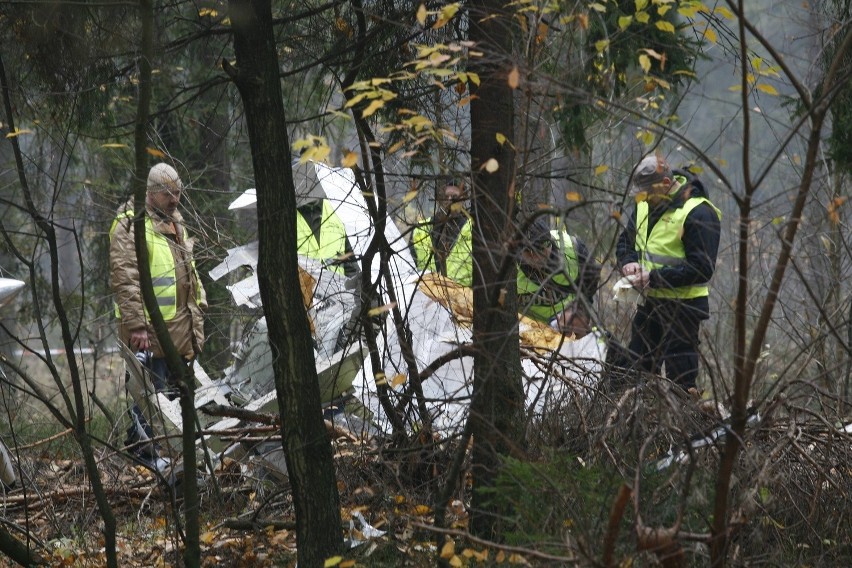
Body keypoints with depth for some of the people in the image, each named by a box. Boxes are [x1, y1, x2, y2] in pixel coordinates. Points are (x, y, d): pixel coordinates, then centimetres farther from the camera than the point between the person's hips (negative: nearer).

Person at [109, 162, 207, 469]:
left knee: (177, 390, 14)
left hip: (181, 326, 9)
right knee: (151, 392, -9)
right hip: (150, 328, -9)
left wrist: (199, 306, 24)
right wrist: (136, 325, -24)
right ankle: (144, 451, -2)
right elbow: (124, 279, -19)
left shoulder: (174, 222, 19)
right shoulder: (130, 225, -12)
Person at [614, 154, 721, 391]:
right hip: (649, 302, 8)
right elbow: (624, 241, 19)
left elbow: (701, 269, -21)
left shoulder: (699, 213, -17)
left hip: (682, 307, -8)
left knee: (680, 378, -2)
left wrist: (654, 278, -23)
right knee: (637, 370, 12)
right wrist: (628, 262, -5)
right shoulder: (645, 205, 7)